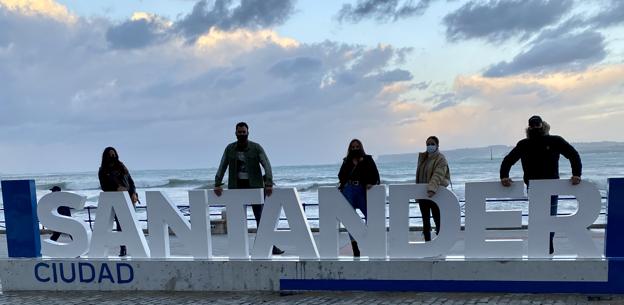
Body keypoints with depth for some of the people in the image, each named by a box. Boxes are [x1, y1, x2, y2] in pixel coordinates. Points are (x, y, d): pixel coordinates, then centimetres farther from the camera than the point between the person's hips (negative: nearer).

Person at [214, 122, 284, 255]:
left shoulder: (256, 148, -3)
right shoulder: (230, 149, 4)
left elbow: (267, 165, -11)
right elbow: (222, 167, 2)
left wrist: (269, 184, -24)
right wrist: (217, 184, -10)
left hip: (255, 186, -2)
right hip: (236, 187, 2)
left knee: (261, 218, -3)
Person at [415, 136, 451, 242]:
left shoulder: (441, 159, -9)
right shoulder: (422, 157, 12)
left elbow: (437, 175, -25)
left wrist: (432, 188, -40)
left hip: (434, 194, -7)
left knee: (437, 219, -5)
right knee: (425, 220, 13)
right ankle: (427, 241, 21)